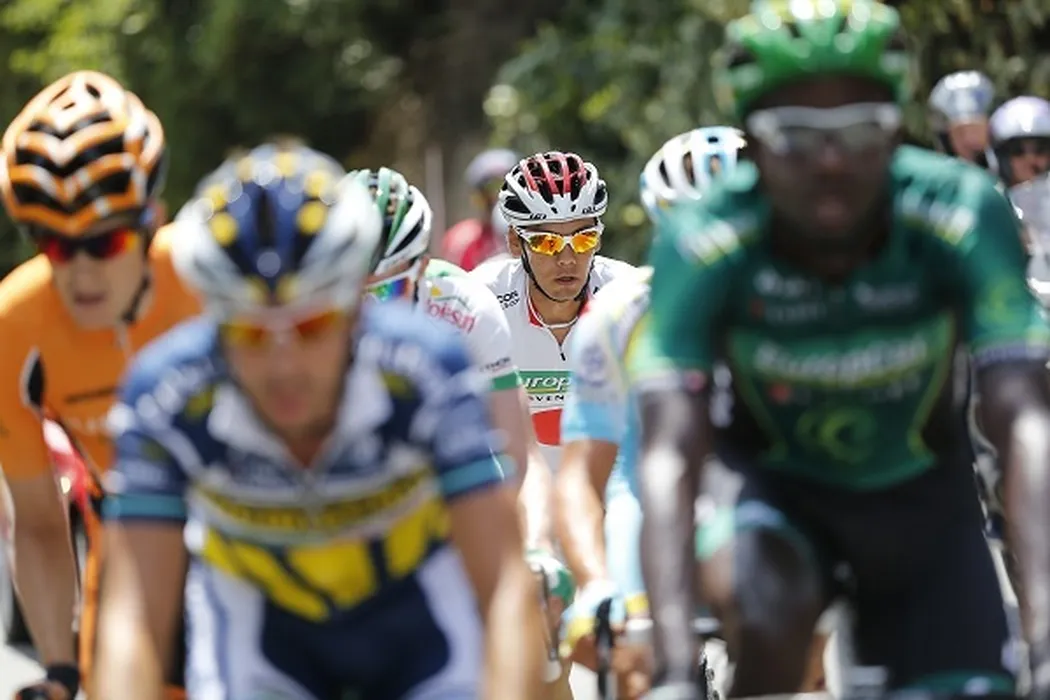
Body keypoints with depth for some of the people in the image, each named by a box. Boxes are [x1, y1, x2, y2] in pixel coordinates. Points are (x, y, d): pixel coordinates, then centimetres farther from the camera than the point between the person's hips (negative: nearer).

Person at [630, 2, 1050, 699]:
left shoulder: (962, 215, -30)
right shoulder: (702, 242, -30)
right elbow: (670, 454, -36)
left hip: (919, 492, 2)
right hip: (771, 482, -2)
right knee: (768, 604, -33)